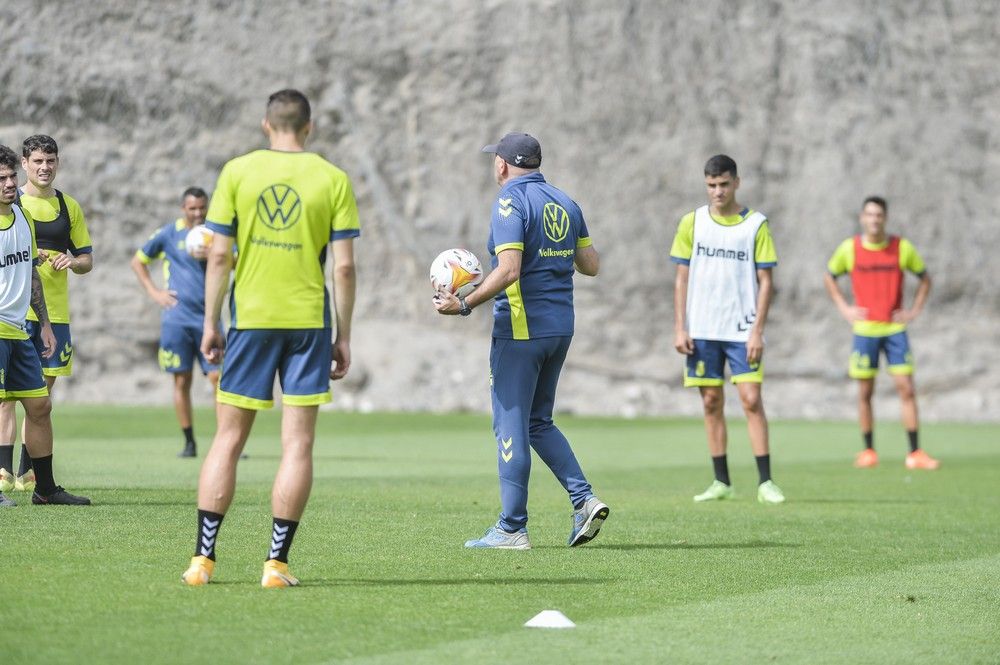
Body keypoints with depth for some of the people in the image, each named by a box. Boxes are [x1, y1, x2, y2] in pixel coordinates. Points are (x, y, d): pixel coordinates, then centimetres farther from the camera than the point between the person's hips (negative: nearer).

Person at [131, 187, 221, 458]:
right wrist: (154, 292, 4)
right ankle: (189, 442, 9)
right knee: (182, 380, 1)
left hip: (208, 318, 0)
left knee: (217, 377, -7)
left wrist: (212, 256, -22)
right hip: (177, 317, 0)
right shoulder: (168, 233, 5)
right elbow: (138, 261, 14)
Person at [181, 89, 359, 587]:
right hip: (309, 321, -1)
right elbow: (344, 266, -3)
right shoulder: (333, 180, 1)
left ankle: (203, 558, 4)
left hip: (250, 318, 1)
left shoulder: (237, 172, 1)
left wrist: (210, 323, 6)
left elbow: (220, 255, -1)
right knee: (297, 443, 2)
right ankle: (276, 562, -1)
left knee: (229, 438, 7)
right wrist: (343, 337, 4)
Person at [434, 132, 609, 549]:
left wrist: (464, 305, -17)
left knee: (511, 426, -1)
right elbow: (591, 266, 14)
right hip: (561, 327, 8)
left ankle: (512, 528, 0)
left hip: (520, 327, -8)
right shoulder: (565, 204, 11)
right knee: (539, 422, 18)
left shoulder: (511, 202, -12)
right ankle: (584, 499, 3)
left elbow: (509, 270, -22)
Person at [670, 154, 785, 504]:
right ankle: (721, 482, 10)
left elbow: (765, 281, 0)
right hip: (702, 331, 2)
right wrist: (679, 329, 0)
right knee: (712, 403, 4)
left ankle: (765, 482, -8)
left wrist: (757, 331, -8)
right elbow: (682, 278, 7)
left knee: (751, 399, -9)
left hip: (742, 331, -2)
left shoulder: (756, 224, 0)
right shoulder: (692, 222, 5)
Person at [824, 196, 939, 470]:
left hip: (895, 328, 0)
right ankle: (868, 451, 14)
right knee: (865, 392, 3)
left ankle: (915, 453, -3)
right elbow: (829, 277, 14)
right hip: (864, 329, 0)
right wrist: (844, 308, 4)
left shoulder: (902, 248, -2)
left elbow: (924, 278, 12)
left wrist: (915, 310, 2)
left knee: (906, 388, -6)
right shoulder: (849, 249, -2)